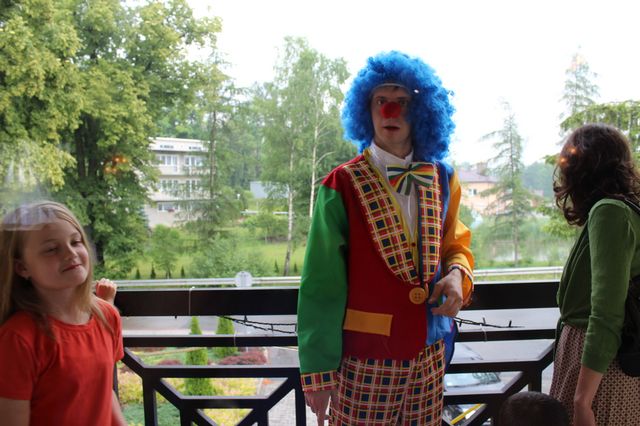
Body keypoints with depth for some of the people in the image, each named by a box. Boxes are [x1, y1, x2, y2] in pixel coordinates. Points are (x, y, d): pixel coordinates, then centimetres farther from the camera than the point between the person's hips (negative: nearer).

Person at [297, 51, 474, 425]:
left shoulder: (441, 179, 5)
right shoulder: (343, 185, -9)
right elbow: (322, 284, -10)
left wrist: (457, 273, -7)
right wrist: (318, 370, -10)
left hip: (429, 353, 4)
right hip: (364, 357, -4)